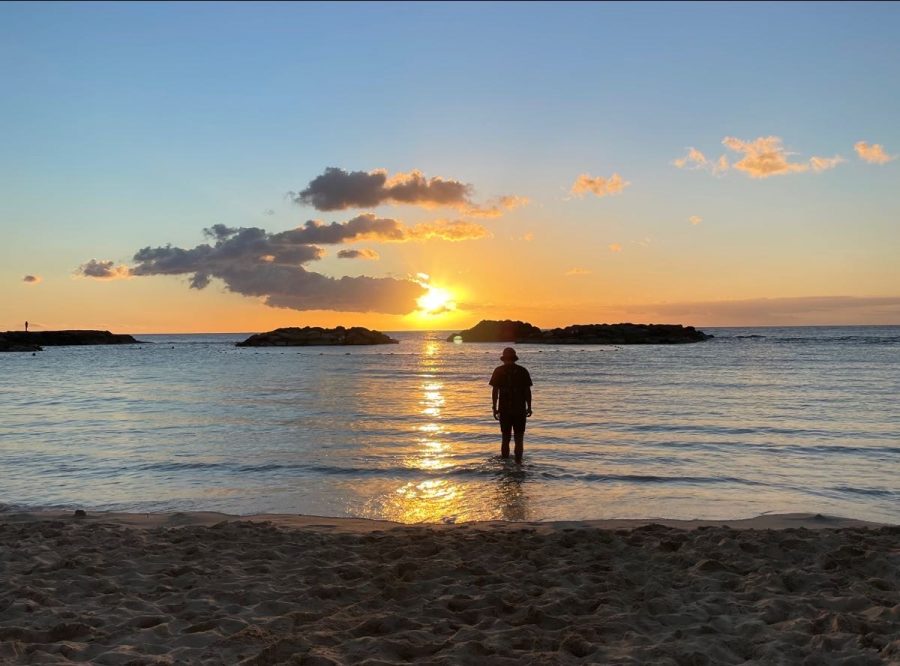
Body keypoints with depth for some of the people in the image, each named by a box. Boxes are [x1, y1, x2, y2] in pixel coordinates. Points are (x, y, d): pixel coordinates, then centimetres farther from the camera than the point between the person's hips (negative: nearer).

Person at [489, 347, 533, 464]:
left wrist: (494, 408, 3)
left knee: (505, 437, 10)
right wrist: (529, 407, 7)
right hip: (520, 409, 0)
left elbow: (495, 391, -2)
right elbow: (527, 390, 0)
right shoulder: (522, 371, 0)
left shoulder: (498, 371, 0)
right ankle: (518, 461, 2)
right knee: (519, 437, 6)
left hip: (504, 409, 1)